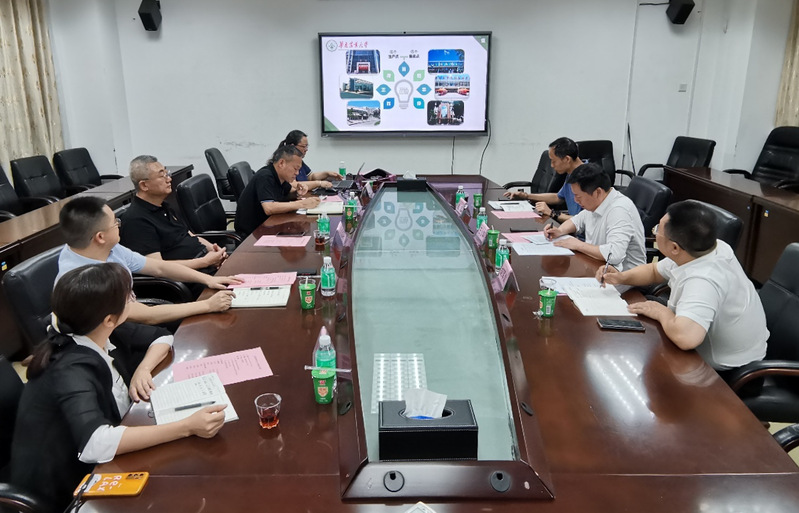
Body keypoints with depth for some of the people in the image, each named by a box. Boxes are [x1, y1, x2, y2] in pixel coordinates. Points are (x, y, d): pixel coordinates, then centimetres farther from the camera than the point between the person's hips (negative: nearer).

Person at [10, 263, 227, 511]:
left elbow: (162, 338, 5)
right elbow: (94, 444, -45)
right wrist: (187, 427, -48)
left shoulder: (96, 335, -8)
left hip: (97, 467, 7)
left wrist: (142, 369, -15)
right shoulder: (71, 371, -30)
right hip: (65, 490, -7)